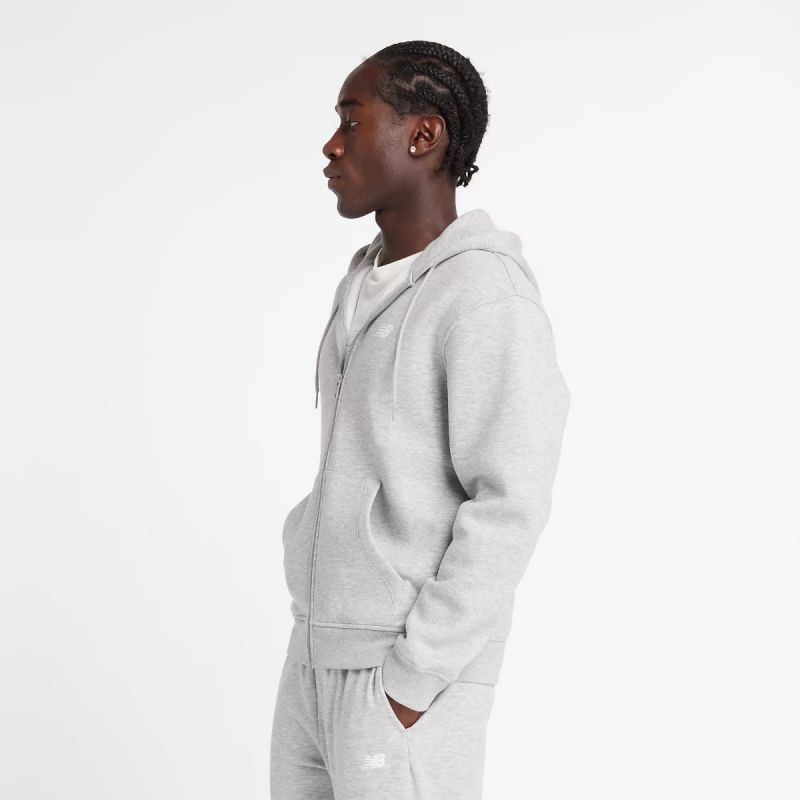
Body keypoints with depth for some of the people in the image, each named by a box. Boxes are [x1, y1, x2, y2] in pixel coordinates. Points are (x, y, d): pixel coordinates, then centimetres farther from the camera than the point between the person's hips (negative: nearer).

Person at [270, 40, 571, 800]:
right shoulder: (363, 284, 11)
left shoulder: (486, 295, -15)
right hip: (315, 653, 8)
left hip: (407, 677, -8)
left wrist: (412, 679, -17)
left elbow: (510, 508, -18)